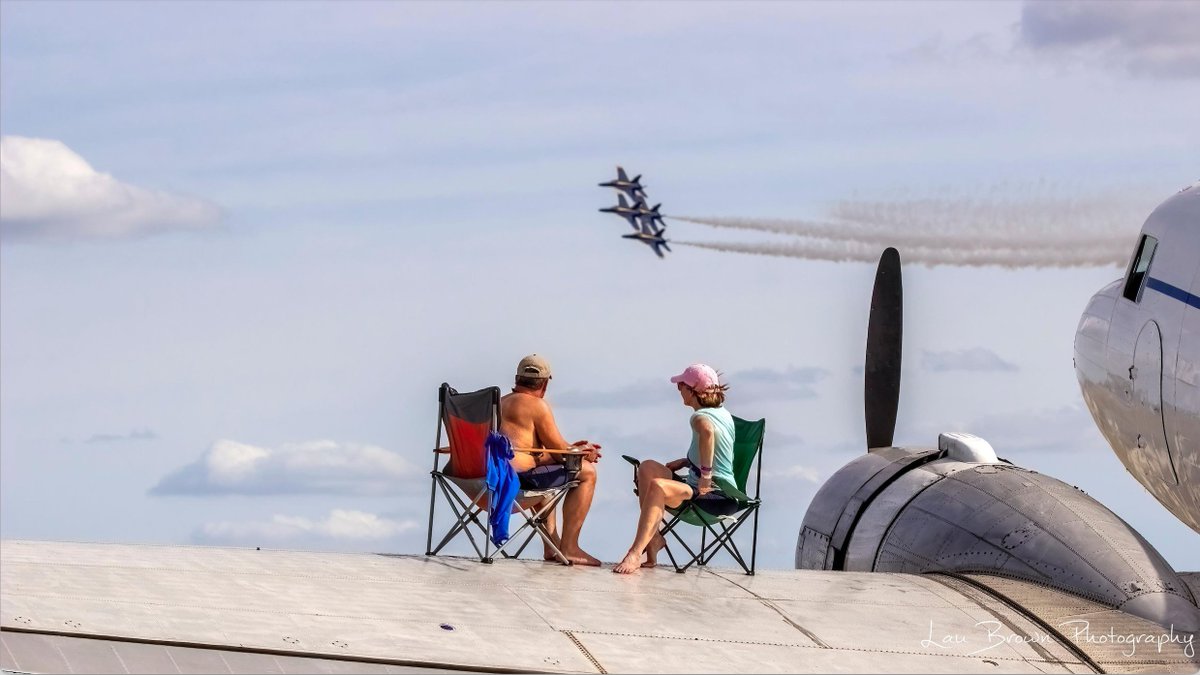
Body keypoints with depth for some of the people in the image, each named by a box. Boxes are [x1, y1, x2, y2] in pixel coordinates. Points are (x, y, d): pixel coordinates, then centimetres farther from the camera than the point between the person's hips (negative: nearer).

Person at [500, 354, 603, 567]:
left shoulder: (501, 403, 22)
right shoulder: (537, 405, -6)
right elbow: (559, 450, -4)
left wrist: (573, 450, 29)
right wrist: (583, 454, 18)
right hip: (518, 478, -10)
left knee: (545, 473, 39)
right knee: (587, 472, 1)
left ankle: (552, 546, 33)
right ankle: (569, 547, 1)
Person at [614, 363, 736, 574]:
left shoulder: (700, 416, -15)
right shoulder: (722, 413, 13)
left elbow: (707, 431, -42)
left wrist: (705, 476, -36)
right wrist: (684, 462, 16)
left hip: (716, 498, -10)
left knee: (657, 486, -33)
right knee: (648, 468, 9)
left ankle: (636, 553, -41)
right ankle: (652, 537, 3)